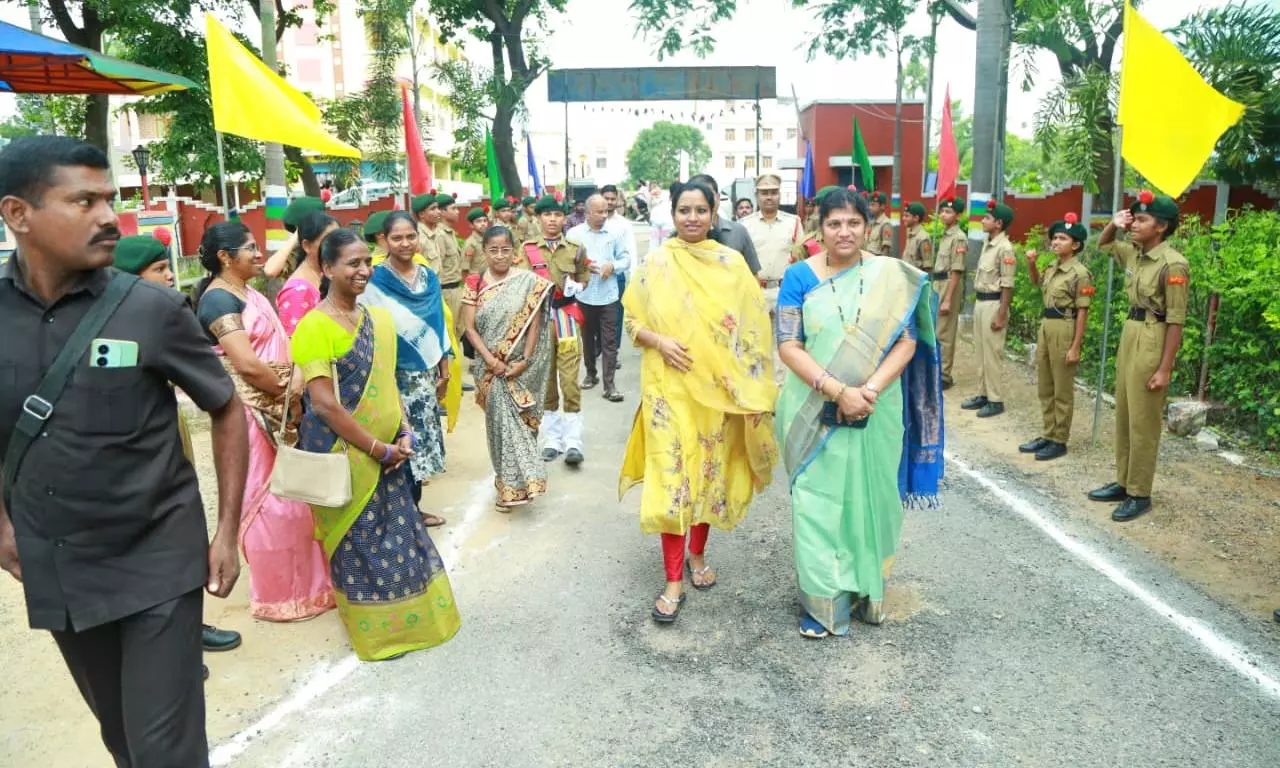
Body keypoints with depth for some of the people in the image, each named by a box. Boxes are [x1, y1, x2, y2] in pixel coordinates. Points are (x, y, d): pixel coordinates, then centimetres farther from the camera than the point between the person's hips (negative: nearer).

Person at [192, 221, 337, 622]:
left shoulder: (250, 292, 13)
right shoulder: (218, 299, -16)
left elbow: (279, 344, 12)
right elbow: (246, 363, -24)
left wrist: (296, 378, -7)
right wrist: (288, 390, -10)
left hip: (277, 409, 9)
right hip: (251, 413, -9)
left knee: (291, 496, 16)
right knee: (269, 500, 0)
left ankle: (300, 581, 31)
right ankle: (277, 595, 15)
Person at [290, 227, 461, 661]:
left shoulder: (377, 319, 8)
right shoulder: (315, 326, -16)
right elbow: (323, 403, -20)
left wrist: (403, 435, -2)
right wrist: (378, 448, -17)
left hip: (387, 453, 7)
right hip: (343, 455, -7)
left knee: (398, 534, 15)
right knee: (361, 541, 6)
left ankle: (406, 619, 32)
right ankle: (376, 632, 24)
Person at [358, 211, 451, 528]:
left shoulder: (429, 278, 6)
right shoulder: (374, 281, -10)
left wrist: (444, 369, 10)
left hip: (425, 372, 6)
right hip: (394, 376, -5)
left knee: (421, 437, 11)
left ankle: (414, 507, 24)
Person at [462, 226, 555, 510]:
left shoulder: (530, 282, -2)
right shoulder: (475, 283, 0)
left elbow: (534, 324, -4)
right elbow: (470, 327, -2)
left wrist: (525, 360, -13)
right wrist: (490, 360, -13)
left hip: (521, 365, -1)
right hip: (491, 366, 1)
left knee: (517, 418, 2)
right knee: (502, 418, 0)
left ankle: (512, 484, 10)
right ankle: (511, 481, 9)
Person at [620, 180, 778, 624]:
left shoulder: (732, 263, 1)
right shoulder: (656, 265, 0)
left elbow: (752, 325, 2)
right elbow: (632, 321, 4)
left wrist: (749, 384, -6)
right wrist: (660, 342, -15)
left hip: (718, 386, 1)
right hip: (668, 385, -1)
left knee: (710, 471, 11)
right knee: (671, 475, -4)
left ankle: (697, 554, 33)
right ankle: (674, 579, 5)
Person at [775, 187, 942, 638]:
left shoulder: (892, 276, 1)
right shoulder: (800, 276, -3)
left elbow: (907, 341, -3)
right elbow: (788, 346, -9)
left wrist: (870, 389, -19)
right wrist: (837, 390, -20)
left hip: (876, 412, 1)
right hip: (816, 411, -1)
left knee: (869, 496, 11)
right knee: (818, 499, 2)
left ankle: (867, 591, 30)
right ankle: (824, 600, 16)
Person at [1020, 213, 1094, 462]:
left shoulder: (1080, 273, -14)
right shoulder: (1052, 268, 8)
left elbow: (1082, 313, -14)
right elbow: (1036, 282, 30)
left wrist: (1075, 347, -17)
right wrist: (1031, 263, 10)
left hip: (1064, 330, -8)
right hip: (1046, 327, 8)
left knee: (1062, 391, 2)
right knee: (1044, 388, 14)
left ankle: (1059, 441, 12)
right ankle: (1048, 435, 25)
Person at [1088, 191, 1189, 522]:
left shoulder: (1173, 264, -17)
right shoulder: (1133, 253, 6)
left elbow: (1176, 320, -17)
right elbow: (1103, 245, 27)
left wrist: (1165, 368, -19)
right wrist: (1114, 225, 5)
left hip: (1152, 341, -9)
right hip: (1129, 334, 9)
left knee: (1143, 422, -1)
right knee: (1123, 416, 15)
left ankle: (1140, 495, 9)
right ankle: (1123, 483, 27)